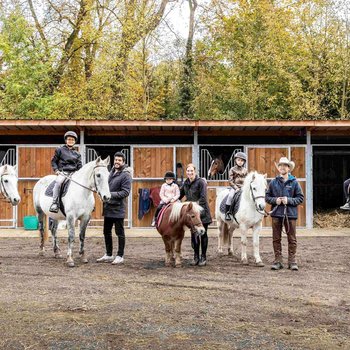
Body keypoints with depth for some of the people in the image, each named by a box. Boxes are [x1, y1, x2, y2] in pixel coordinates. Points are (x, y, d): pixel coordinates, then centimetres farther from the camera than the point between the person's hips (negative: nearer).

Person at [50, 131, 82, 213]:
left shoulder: (77, 154, 18)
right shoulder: (60, 150, 11)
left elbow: (79, 166, 17)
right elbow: (53, 161, 12)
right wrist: (56, 170, -3)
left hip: (74, 173, 4)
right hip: (62, 172, -3)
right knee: (58, 182, -34)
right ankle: (55, 203, -35)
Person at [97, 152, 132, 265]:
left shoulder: (125, 175, -12)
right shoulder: (112, 171, 13)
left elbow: (125, 192, -19)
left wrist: (111, 194, -25)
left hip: (118, 208, -8)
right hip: (108, 207, 9)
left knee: (120, 233, 1)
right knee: (106, 232, 14)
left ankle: (120, 256, 10)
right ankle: (109, 255, 26)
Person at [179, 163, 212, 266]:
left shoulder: (201, 182, -12)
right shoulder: (186, 183, 8)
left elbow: (203, 198, -17)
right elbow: (180, 194, 19)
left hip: (202, 212, -5)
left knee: (203, 234, 4)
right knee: (193, 234, 7)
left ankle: (203, 257, 13)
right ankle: (196, 257, 17)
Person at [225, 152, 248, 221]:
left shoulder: (245, 170, 12)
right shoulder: (232, 169, 2)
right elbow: (230, 181, -4)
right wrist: (236, 188, -13)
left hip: (243, 187, 3)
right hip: (235, 187, -3)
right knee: (230, 196, -29)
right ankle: (227, 212, -23)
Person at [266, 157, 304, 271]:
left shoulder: (294, 182, 0)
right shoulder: (273, 182, 4)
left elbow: (300, 198, 1)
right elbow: (267, 196, 9)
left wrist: (289, 200, -13)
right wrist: (275, 200, -10)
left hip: (290, 214, -1)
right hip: (276, 214, 2)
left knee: (292, 239, 3)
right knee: (276, 239, 6)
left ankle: (292, 261, 11)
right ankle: (278, 261, 14)